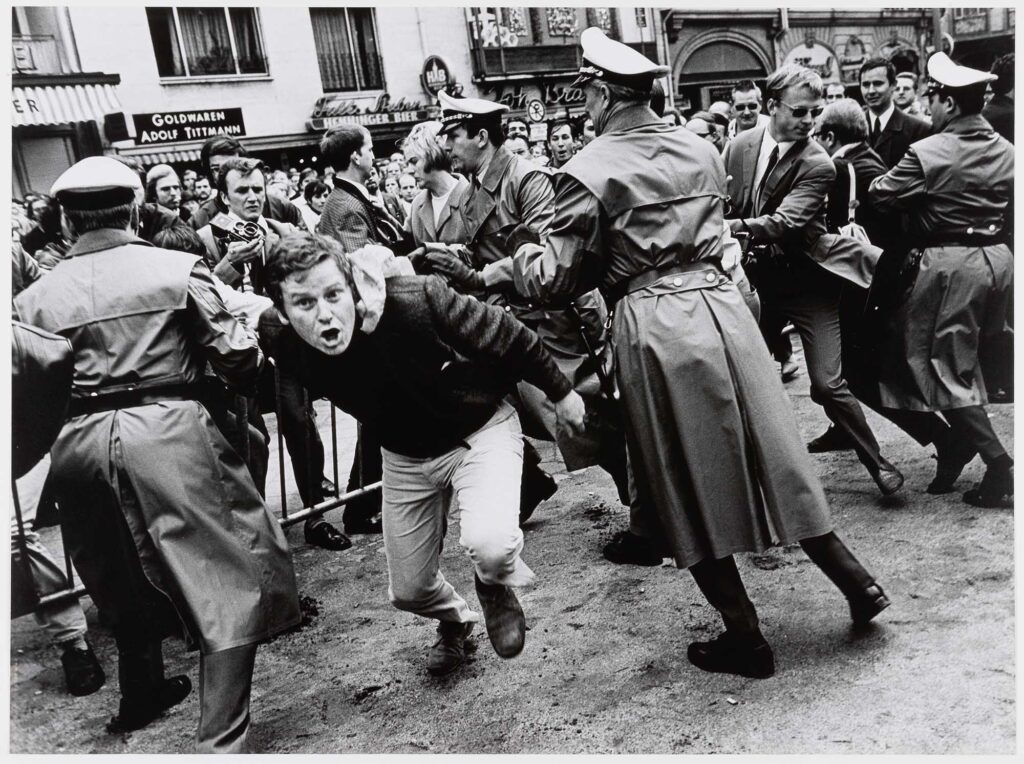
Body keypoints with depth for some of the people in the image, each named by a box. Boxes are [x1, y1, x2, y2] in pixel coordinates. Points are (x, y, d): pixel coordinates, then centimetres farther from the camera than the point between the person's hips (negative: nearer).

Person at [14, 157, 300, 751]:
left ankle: (142, 694, 47)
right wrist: (255, 349, 17)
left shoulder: (34, 298, 7)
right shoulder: (179, 269, -3)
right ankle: (221, 740, 1)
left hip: (79, 444, 5)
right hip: (167, 431, -5)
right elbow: (235, 356, -4)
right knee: (229, 577, 4)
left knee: (126, 576, 25)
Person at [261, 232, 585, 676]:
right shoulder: (284, 345, -24)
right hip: (405, 457, 4)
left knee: (489, 547, -31)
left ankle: (495, 584, 9)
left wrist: (559, 392, -8)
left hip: (480, 430, -4)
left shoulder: (416, 302, -35)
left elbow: (508, 337, -20)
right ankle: (455, 619, 51)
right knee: (408, 591, 13)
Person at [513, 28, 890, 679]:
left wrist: (522, 254, 12)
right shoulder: (702, 150, 10)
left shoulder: (590, 171, -8)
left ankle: (746, 638, 17)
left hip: (654, 326, -5)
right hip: (721, 303, 5)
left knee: (689, 482, 7)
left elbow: (555, 278, -7)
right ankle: (854, 580, 24)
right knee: (769, 451, 16)